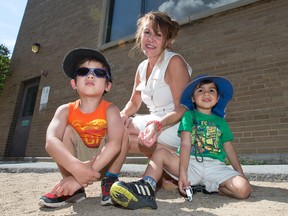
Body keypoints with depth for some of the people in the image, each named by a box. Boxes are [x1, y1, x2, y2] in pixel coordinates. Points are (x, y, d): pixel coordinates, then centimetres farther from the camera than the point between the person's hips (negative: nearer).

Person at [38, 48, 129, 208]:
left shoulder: (110, 109, -19)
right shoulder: (66, 110, -13)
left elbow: (115, 143, -36)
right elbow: (51, 141, -32)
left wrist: (80, 178, -44)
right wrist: (76, 167, -50)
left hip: (106, 163, -2)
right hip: (76, 162, 2)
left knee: (123, 130, -25)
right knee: (67, 129, -22)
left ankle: (109, 182, -13)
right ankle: (73, 190, -16)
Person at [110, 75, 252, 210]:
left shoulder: (221, 122, 17)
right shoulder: (189, 115, 7)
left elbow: (229, 149, 18)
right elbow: (186, 144, -6)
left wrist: (241, 174, 10)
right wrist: (182, 172, -17)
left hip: (215, 167, 2)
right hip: (191, 163, -1)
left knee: (244, 189, -21)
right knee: (160, 153, -21)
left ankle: (209, 188, 0)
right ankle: (147, 189, -38)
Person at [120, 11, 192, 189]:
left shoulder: (175, 62, -13)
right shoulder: (142, 67, 10)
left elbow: (183, 109, -18)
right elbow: (134, 103, 15)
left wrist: (158, 124, -35)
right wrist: (123, 115, -7)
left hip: (177, 126, -8)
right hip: (156, 122, 8)